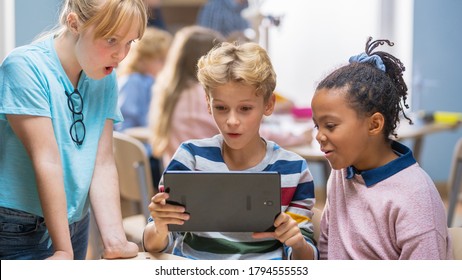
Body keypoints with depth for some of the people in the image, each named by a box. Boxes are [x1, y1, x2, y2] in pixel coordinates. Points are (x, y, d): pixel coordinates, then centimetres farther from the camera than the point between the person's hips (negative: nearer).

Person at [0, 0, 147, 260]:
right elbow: (47, 161, -20)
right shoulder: (25, 66, -17)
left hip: (76, 225, 6)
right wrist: (63, 251, -21)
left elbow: (103, 164, -3)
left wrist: (115, 240, -13)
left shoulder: (106, 78, 2)